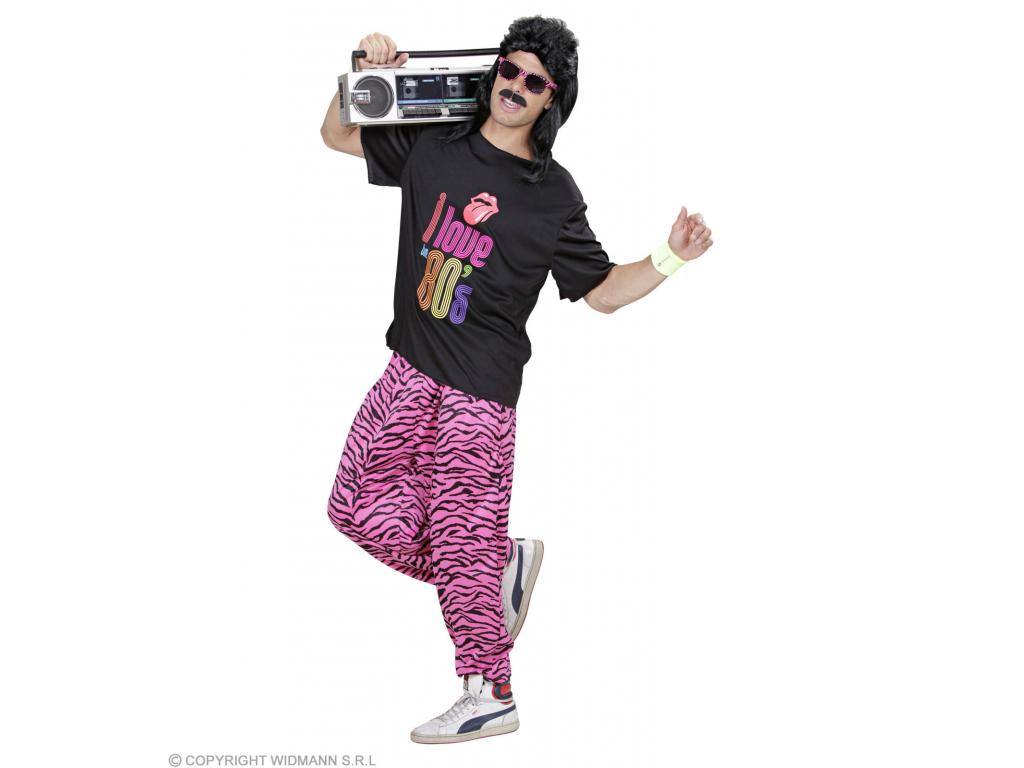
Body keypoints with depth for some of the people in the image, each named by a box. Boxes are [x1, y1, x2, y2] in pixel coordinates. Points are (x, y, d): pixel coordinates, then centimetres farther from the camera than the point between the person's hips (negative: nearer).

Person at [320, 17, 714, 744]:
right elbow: (338, 135, 17)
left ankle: (491, 696, 9)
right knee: (359, 507, 8)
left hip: (480, 389, -5)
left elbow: (601, 290, 4)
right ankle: (504, 564, 22)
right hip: (410, 371, 5)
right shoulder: (433, 144, 7)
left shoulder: (554, 195, -2)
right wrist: (364, 72, -1)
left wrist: (670, 258, -12)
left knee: (461, 543, -5)